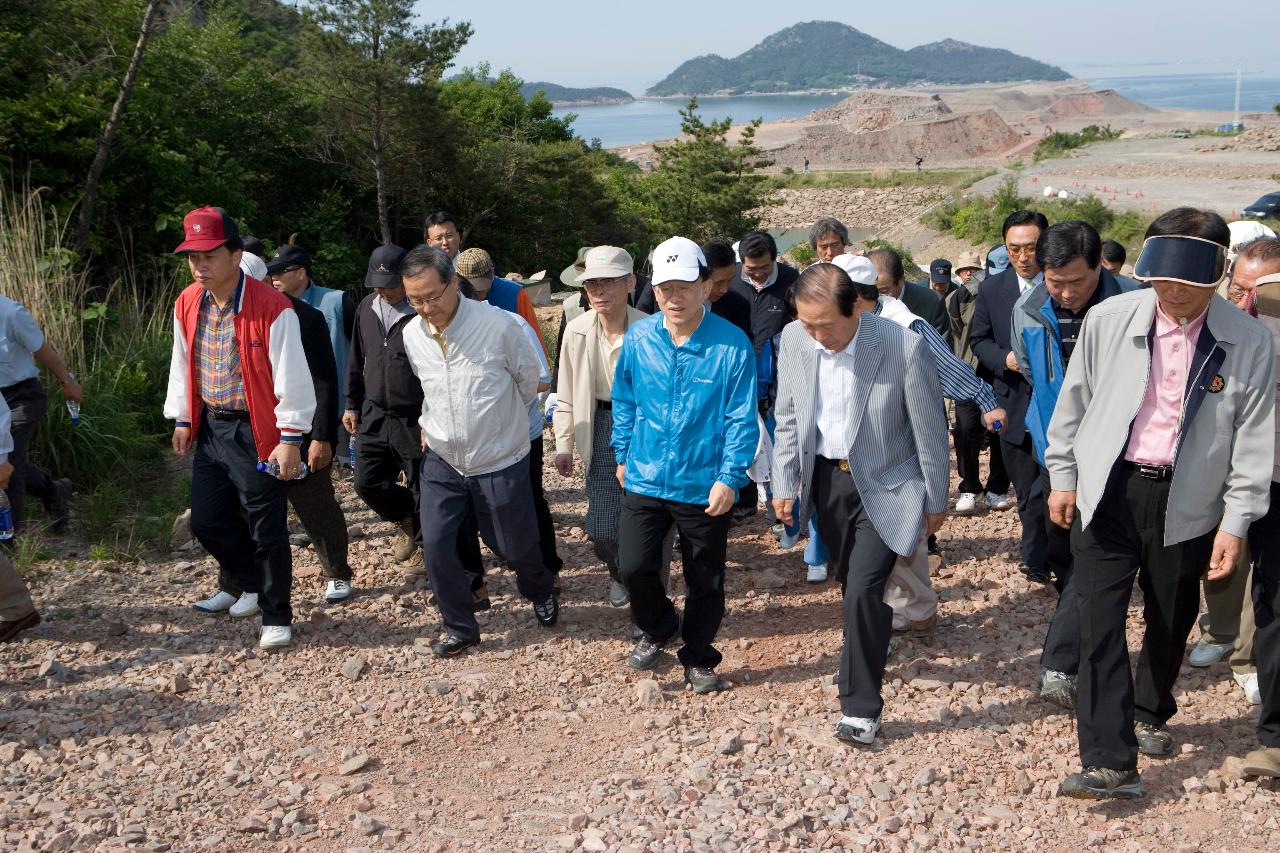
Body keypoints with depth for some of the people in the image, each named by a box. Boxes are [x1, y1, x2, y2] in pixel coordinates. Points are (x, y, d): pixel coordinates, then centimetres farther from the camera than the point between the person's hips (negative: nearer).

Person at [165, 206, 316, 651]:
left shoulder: (271, 307, -18)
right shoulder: (187, 305, 3)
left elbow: (291, 376, -16)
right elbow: (182, 364, 15)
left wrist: (290, 438, -17)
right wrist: (182, 419, 14)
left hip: (257, 433, -6)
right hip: (210, 429, 7)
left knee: (266, 530, 0)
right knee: (206, 521, 12)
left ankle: (277, 617, 16)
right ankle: (254, 585, 36)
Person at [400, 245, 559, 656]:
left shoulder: (500, 325, -19)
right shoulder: (411, 335, -5)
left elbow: (529, 380, -2)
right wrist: (430, 425, 11)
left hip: (501, 463, -3)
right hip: (442, 461, 3)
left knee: (516, 547, 9)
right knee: (436, 545, -3)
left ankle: (541, 591, 44)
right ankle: (460, 628, 19)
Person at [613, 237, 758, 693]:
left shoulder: (732, 345, -13)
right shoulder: (638, 338, -3)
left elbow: (741, 419, -10)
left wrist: (729, 478, -14)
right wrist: (622, 455, 13)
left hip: (704, 486, -2)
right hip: (645, 479, 2)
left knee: (705, 582, 11)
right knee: (633, 566, -2)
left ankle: (699, 660, 33)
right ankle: (658, 628, 30)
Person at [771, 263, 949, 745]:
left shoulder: (904, 347, -23)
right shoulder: (794, 339, -10)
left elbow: (930, 430, -11)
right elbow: (788, 418, 4)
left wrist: (936, 502, -3)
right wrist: (785, 484, 3)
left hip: (884, 484, -4)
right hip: (826, 478, 5)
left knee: (864, 590, -14)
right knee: (851, 585, 18)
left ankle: (861, 707, 1)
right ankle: (863, 661, 44)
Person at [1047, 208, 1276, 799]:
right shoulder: (1109, 319, -7)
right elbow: (1073, 402, 5)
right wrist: (1063, 476, 7)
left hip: (1186, 503, 1)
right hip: (1107, 490, 0)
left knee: (1171, 621, 17)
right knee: (1100, 621, -6)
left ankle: (1151, 715, 44)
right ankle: (1110, 761, -1)